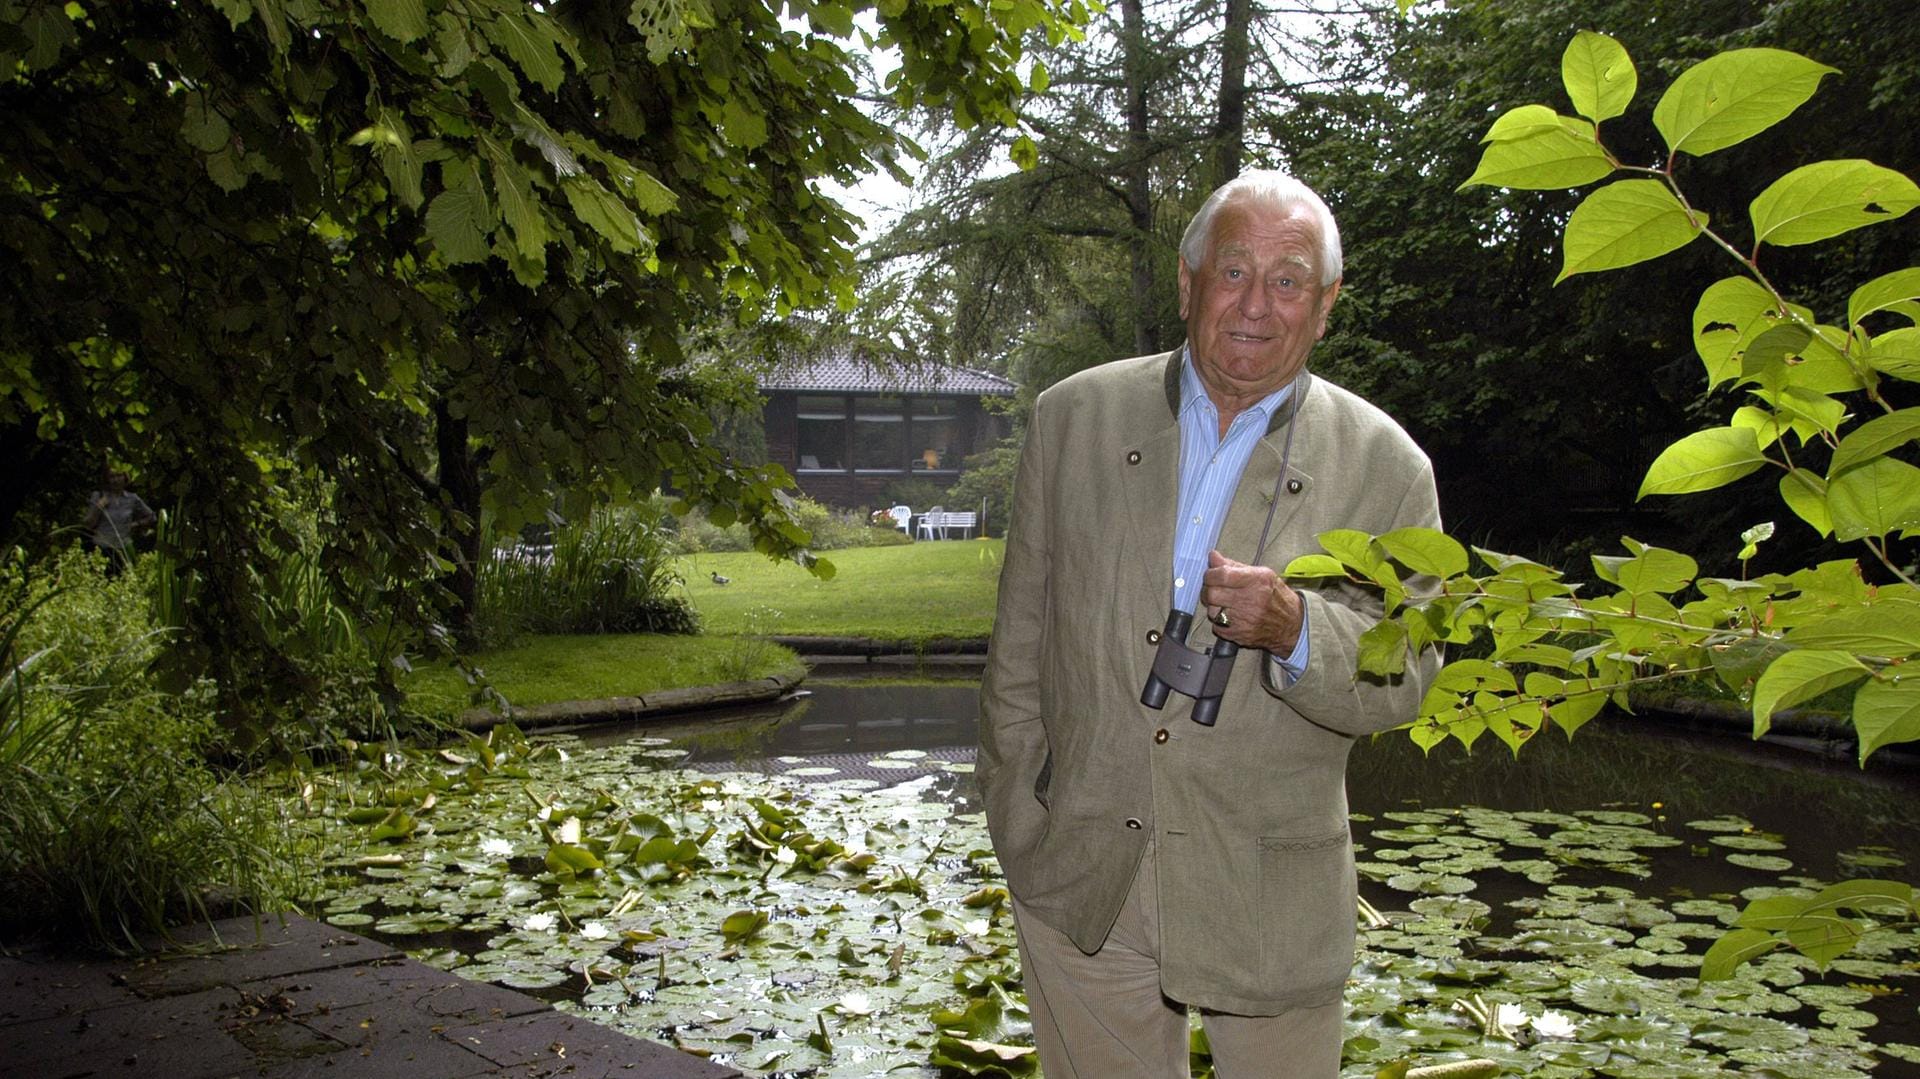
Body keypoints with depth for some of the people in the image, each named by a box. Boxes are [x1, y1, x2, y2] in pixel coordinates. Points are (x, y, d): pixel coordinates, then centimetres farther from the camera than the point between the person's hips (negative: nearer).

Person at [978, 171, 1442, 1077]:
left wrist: (1295, 629, -24)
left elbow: (1402, 679, -4)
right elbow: (1019, 637, 5)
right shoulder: (1074, 418, 1)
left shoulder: (1386, 467, -3)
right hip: (1079, 882, 1)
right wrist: (1018, 821, 4)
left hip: (1273, 902, -1)